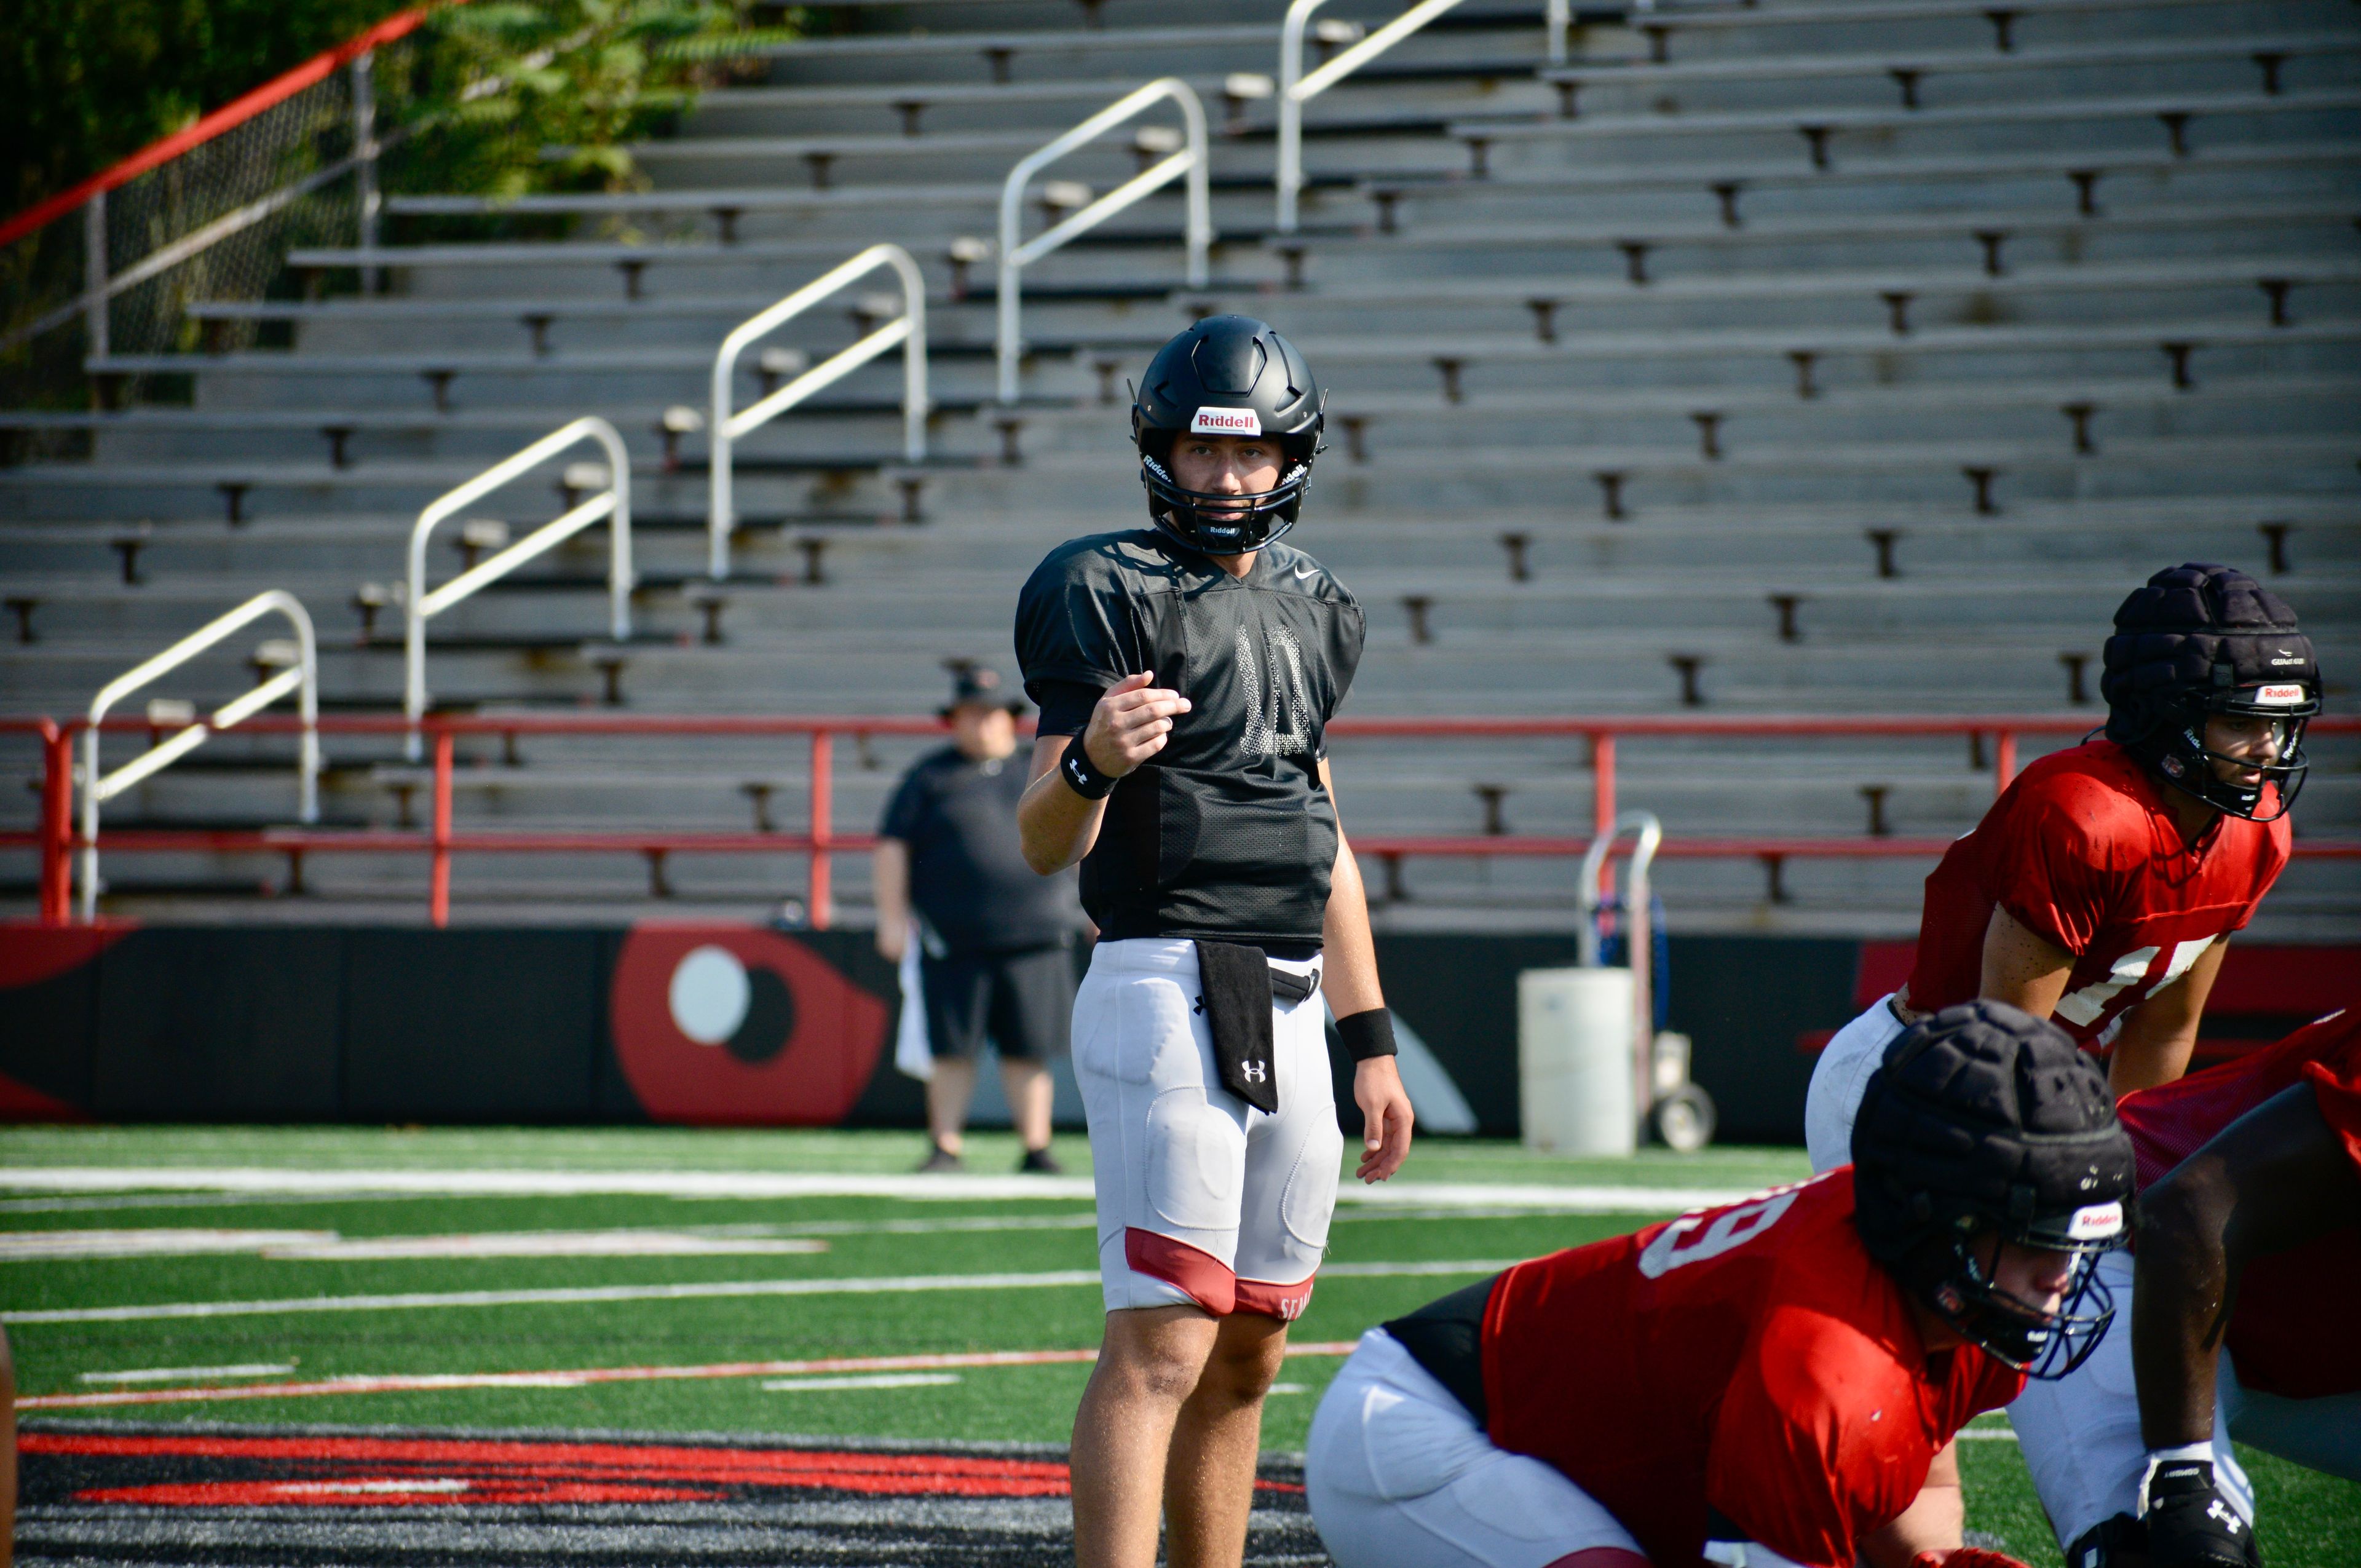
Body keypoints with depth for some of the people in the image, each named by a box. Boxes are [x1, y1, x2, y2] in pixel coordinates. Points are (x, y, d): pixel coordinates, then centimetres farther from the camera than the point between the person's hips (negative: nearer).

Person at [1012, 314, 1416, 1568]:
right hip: (1164, 986, -7)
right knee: (1161, 1343, -17)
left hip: (1288, 1011, 7)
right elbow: (1046, 847, -11)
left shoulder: (1307, 611, 18)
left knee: (1245, 1358, 10)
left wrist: (1370, 1043, 20)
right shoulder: (1111, 597, -5)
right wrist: (1090, 759, -33)